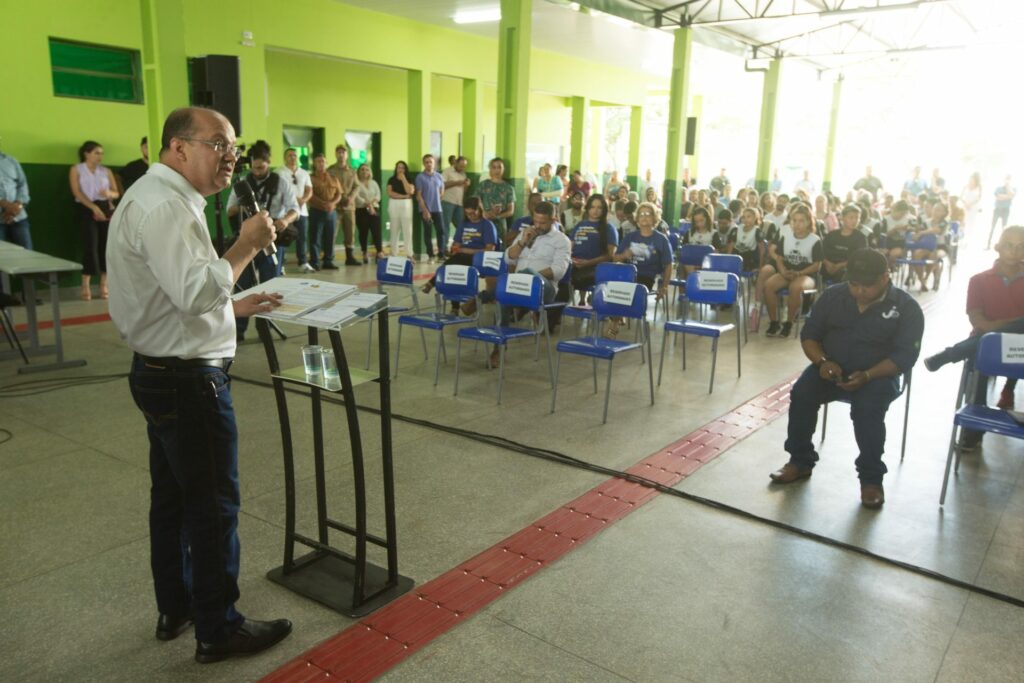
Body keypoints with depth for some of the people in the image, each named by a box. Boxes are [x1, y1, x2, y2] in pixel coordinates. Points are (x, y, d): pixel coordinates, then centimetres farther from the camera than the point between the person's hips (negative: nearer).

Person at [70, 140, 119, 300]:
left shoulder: (106, 171, 15)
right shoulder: (76, 170, 6)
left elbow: (117, 193, 10)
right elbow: (77, 192, -6)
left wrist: (109, 193, -14)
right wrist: (94, 207, -18)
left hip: (107, 209, 3)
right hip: (87, 210, -3)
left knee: (106, 245, -1)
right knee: (90, 245, -11)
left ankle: (104, 285, 5)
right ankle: (86, 286, -7)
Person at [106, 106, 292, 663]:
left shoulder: (154, 197, 14)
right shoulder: (164, 206, -20)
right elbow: (197, 292, -30)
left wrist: (234, 308, 13)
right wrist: (248, 244, -19)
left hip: (164, 373, 11)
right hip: (188, 380, -11)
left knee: (173, 497, 19)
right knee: (213, 506, 2)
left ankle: (176, 608, 35)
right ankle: (218, 629, 17)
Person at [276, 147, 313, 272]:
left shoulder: (304, 173, 16)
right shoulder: (279, 173, -1)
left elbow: (309, 190, 13)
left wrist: (303, 200, -7)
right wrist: (294, 199, -14)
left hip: (302, 210, 5)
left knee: (302, 237, 7)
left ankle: (303, 263, 15)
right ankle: (280, 264, -1)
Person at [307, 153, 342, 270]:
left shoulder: (334, 179, 14)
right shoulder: (311, 178, 1)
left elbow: (339, 194, 9)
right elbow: (310, 195, -9)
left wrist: (332, 203, -11)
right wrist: (324, 204, -20)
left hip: (332, 212, 4)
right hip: (316, 211, -4)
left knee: (330, 238, 5)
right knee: (315, 238, -4)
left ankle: (328, 261, 12)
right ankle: (314, 263, -1)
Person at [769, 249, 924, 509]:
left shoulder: (906, 307, -8)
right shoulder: (833, 295, 2)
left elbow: (905, 355, -13)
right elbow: (809, 334, 5)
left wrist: (867, 376, -29)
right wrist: (822, 362, -16)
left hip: (878, 374, -3)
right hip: (832, 368, 3)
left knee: (867, 408, -33)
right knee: (801, 393, -24)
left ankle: (871, 478, -14)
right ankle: (800, 461, -7)